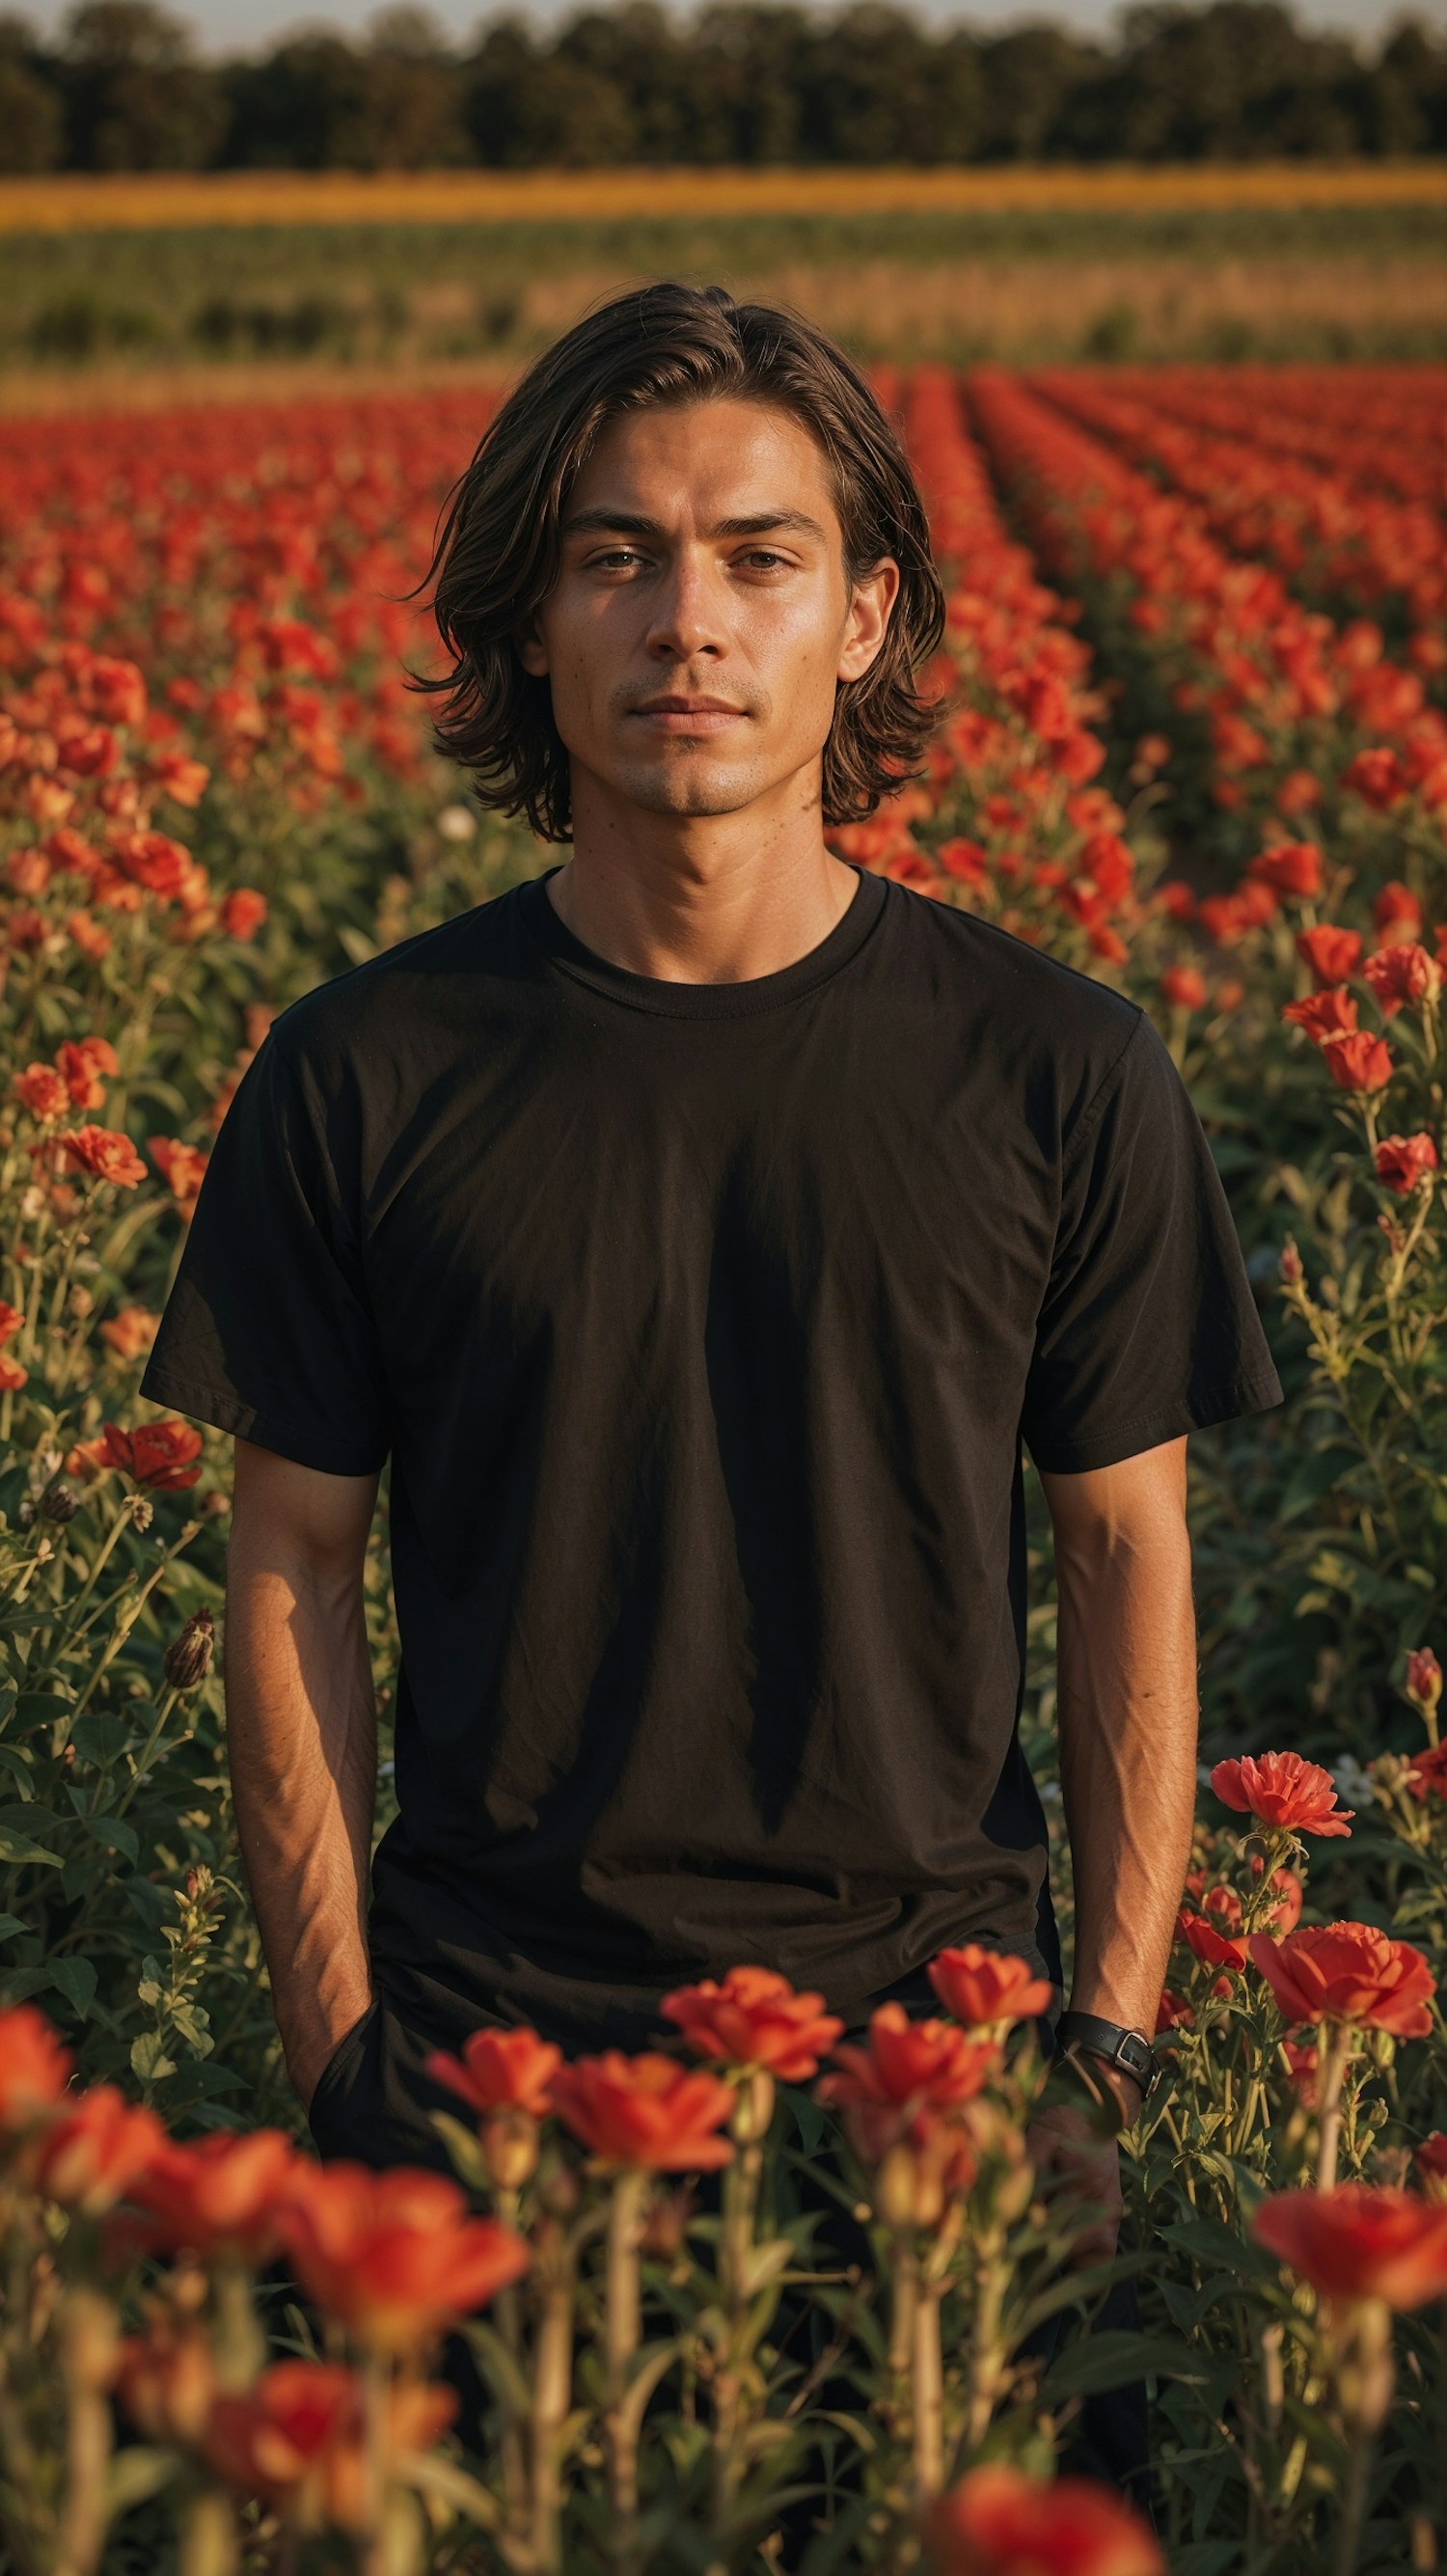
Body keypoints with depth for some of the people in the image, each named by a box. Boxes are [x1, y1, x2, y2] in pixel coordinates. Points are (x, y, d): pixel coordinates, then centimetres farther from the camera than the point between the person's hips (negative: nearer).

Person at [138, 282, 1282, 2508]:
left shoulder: (1060, 1075, -1)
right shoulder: (364, 1077, -1)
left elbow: (1130, 1561, 5)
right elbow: (292, 1572, 4)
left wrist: (1110, 2039, 0)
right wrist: (335, 2050, -1)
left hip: (927, 2016, 0)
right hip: (492, 2042, 0)